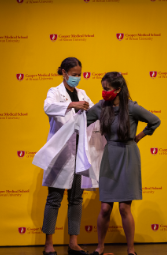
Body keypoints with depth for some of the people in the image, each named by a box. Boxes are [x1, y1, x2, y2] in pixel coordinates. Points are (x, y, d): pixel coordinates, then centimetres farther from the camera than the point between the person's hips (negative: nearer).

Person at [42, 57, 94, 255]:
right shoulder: (55, 92, -2)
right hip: (61, 151, -5)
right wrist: (72, 105, -36)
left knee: (76, 198, 7)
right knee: (55, 198, -2)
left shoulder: (82, 94, 15)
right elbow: (48, 107, -23)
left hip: (79, 150, 6)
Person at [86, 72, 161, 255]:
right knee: (105, 208, 3)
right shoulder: (101, 107, 0)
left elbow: (155, 122, 1)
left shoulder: (132, 108, -11)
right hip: (109, 158, 3)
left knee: (124, 208, -3)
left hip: (127, 159, -3)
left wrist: (138, 137, 4)